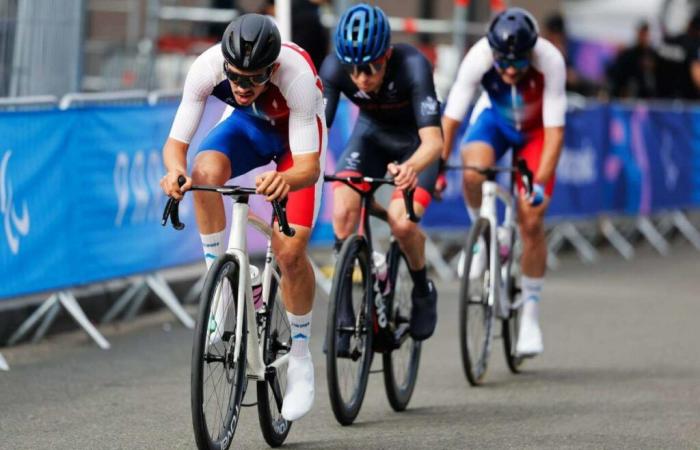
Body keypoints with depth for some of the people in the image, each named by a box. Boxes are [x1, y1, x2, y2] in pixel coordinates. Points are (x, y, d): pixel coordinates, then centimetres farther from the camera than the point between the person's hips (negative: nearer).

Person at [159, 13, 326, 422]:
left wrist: (285, 180, -62)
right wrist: (176, 171, -50)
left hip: (296, 134, -2)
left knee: (290, 252, -15)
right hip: (249, 126, 2)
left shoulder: (297, 75, -39)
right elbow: (176, 142, -27)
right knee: (206, 170, -33)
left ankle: (301, 358, 6)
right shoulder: (207, 68, -33)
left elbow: (309, 166, -39)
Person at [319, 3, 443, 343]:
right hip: (371, 136, 3)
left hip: (416, 142, -3)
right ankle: (344, 312, -8)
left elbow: (432, 140, -43)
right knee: (343, 211, -23)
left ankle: (423, 292, 5)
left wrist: (411, 167, -65)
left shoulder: (412, 66, -36)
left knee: (401, 222, -25)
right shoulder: (334, 68, -27)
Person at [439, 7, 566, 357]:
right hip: (495, 118, 1)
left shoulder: (550, 62, -35)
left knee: (531, 222, -10)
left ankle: (530, 315, 4)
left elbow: (555, 129, -33)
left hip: (536, 129, -1)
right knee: (474, 173, -33)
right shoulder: (478, 58, -32)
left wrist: (540, 183, -41)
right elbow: (451, 117, -28)